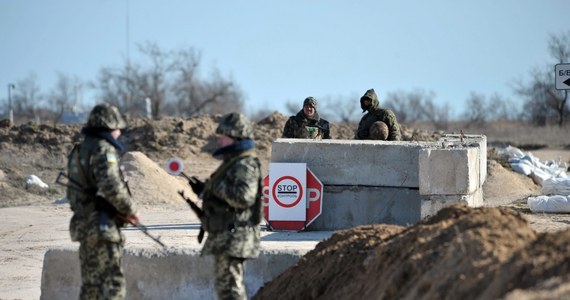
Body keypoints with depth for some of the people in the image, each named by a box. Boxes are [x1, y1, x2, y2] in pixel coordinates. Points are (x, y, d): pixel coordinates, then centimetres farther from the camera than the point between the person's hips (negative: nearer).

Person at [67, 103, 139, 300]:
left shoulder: (80, 150, 16)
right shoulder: (103, 150, -13)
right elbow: (111, 186, -26)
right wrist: (130, 210, -11)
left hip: (83, 223, 9)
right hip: (101, 226, -9)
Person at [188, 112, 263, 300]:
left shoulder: (245, 165, -14)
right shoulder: (233, 162, 19)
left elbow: (244, 197, -28)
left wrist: (218, 186, -20)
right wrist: (203, 190, 14)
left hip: (234, 235, -11)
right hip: (226, 235, 11)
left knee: (228, 284, -13)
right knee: (224, 284, 17)